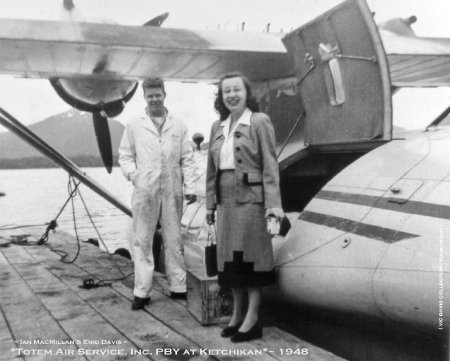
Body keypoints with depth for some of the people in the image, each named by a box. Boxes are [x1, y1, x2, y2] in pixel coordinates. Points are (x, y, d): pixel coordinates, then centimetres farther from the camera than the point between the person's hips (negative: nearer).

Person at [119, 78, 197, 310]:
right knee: (142, 241, 1)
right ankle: (142, 292, 8)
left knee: (174, 241, 8)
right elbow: (125, 155, 10)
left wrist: (189, 187, 0)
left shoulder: (178, 126, 10)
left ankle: (178, 287, 18)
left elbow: (187, 159, 8)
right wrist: (133, 174, -8)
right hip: (144, 192, -1)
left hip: (172, 191, 1)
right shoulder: (134, 126, 8)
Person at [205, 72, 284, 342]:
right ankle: (237, 314, 23)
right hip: (226, 199, 6)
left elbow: (270, 165, -9)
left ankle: (252, 319, 9)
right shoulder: (217, 127, 13)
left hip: (251, 198, -6)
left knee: (250, 256, 0)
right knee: (230, 258, 10)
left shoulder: (259, 121, -4)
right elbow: (212, 168, 15)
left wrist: (273, 203, -15)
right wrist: (210, 203, 13)